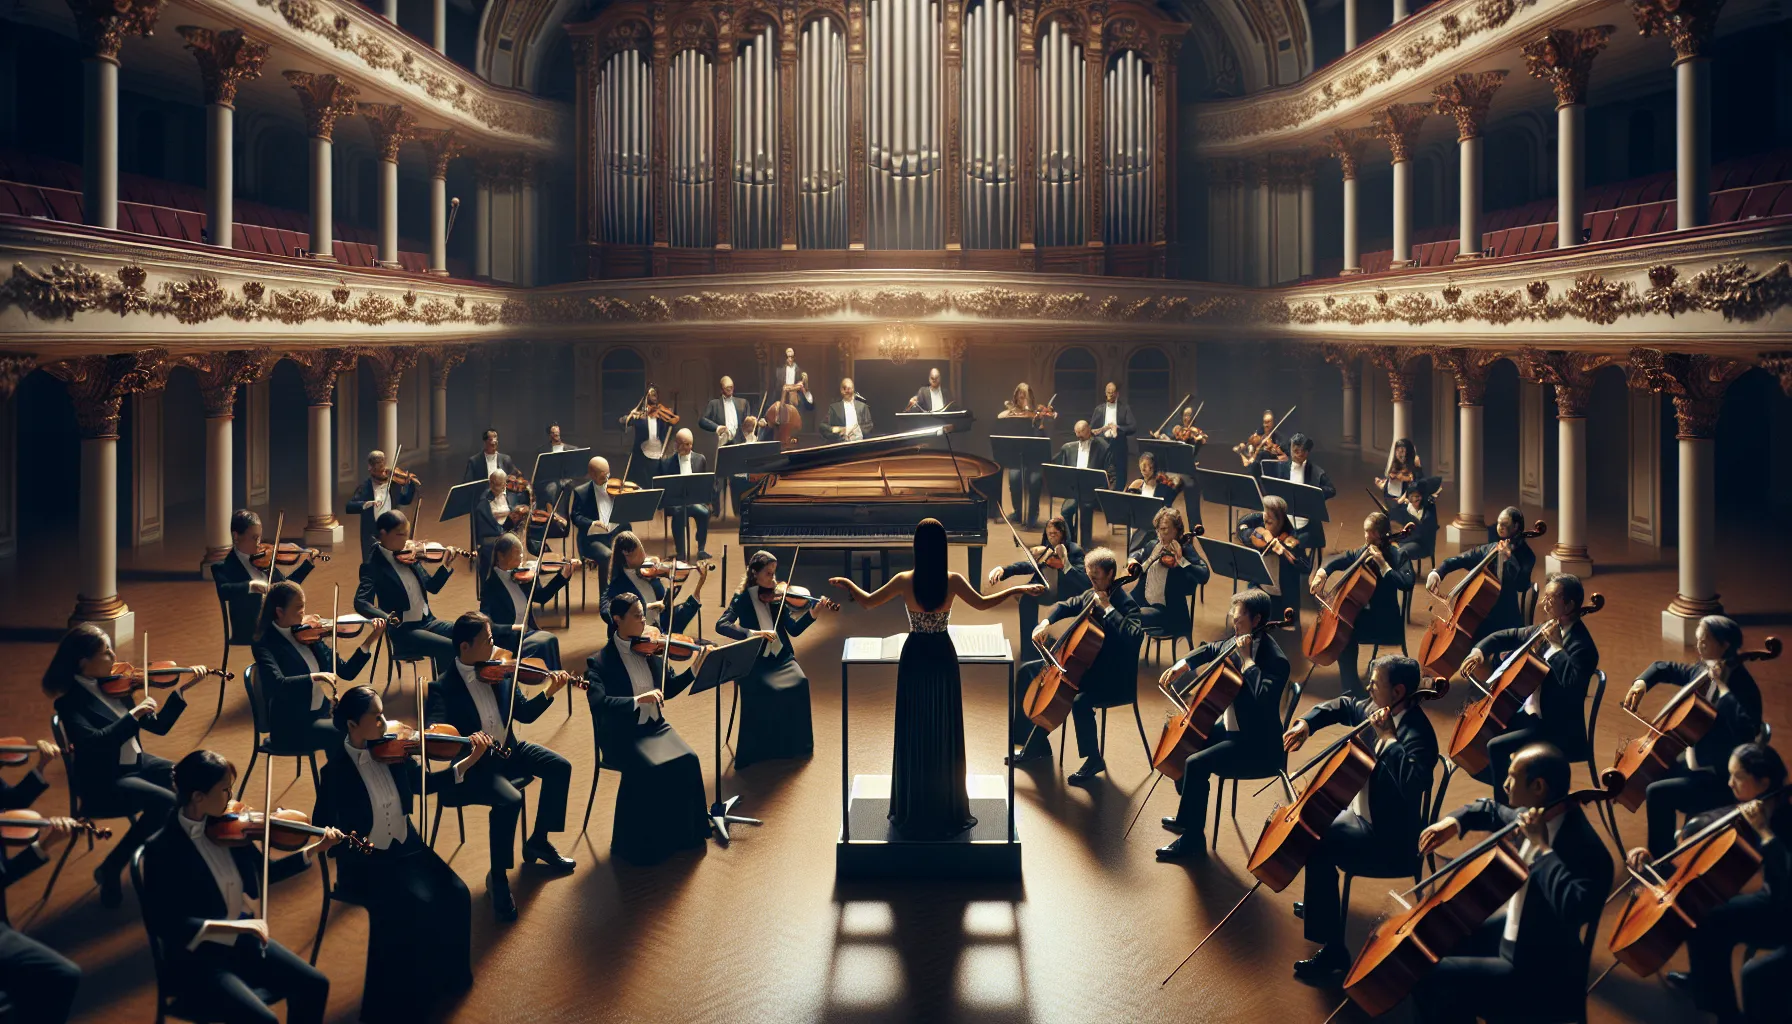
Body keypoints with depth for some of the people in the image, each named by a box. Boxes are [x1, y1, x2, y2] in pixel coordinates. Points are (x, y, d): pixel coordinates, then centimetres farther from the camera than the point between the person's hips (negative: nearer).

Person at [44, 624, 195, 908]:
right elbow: (94, 741, -32)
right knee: (164, 801, -28)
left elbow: (158, 726, 7)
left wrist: (182, 691, -4)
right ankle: (110, 871, -13)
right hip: (101, 782, -7)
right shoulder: (71, 701, -15)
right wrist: (133, 715, -33)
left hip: (135, 764, 7)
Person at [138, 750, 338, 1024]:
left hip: (242, 943, 7)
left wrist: (315, 850, 6)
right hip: (196, 959, -7)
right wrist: (228, 925, -32)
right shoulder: (162, 849, -19)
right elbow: (160, 922, -25)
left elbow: (264, 872, 16)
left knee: (313, 985, -4)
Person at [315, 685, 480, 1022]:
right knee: (414, 907, -28)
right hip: (364, 861, -5)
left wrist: (469, 762, 1)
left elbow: (424, 782, 10)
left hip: (405, 847, 5)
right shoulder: (336, 771, -17)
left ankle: (445, 978, 7)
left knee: (455, 895, -15)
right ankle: (405, 997, -8)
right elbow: (323, 828, -13)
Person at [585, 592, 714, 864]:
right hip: (621, 735, -5)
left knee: (687, 759, -22)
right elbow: (598, 702, -23)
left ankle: (684, 832, -5)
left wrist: (696, 666, -1)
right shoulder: (599, 661, -8)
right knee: (649, 769, -31)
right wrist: (638, 699, -34)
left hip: (655, 727, 5)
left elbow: (669, 688, 13)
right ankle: (646, 843, -14)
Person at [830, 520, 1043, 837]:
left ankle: (912, 810, 16)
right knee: (944, 731, 10)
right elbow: (983, 603, -2)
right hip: (942, 657, 0)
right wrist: (1017, 589, 10)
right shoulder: (953, 581, -12)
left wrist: (846, 583, 18)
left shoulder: (904, 581, -11)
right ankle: (946, 809, 17)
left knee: (913, 731, 10)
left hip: (914, 657, 0)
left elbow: (868, 601, 0)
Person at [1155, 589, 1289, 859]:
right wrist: (1183, 664, 6)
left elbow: (1264, 698, -41)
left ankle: (1192, 841, -11)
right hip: (1234, 729, 10)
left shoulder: (1275, 660, -24)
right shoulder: (1240, 642, 1)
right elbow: (1211, 650, 21)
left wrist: (1246, 659, -33)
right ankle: (1188, 814, 36)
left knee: (1196, 764, -24)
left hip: (1259, 747, -10)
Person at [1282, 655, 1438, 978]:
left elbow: (1413, 785, -43)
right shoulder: (1378, 710, 0)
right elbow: (1344, 707, 19)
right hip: (1362, 814, 10)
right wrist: (1307, 723, 4)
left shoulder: (1417, 734, -27)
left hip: (1390, 839, -10)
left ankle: (1333, 949, -18)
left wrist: (1389, 738, -38)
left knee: (1318, 847, -26)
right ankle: (1318, 904, 41)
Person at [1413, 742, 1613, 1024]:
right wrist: (1454, 820, 1)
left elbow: (1574, 910, -46)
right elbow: (1492, 811, 20)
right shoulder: (1538, 816, -2)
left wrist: (1543, 848, -37)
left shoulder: (1585, 849, -29)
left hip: (1541, 976, -10)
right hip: (1512, 933, 10)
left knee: (1435, 976, -20)